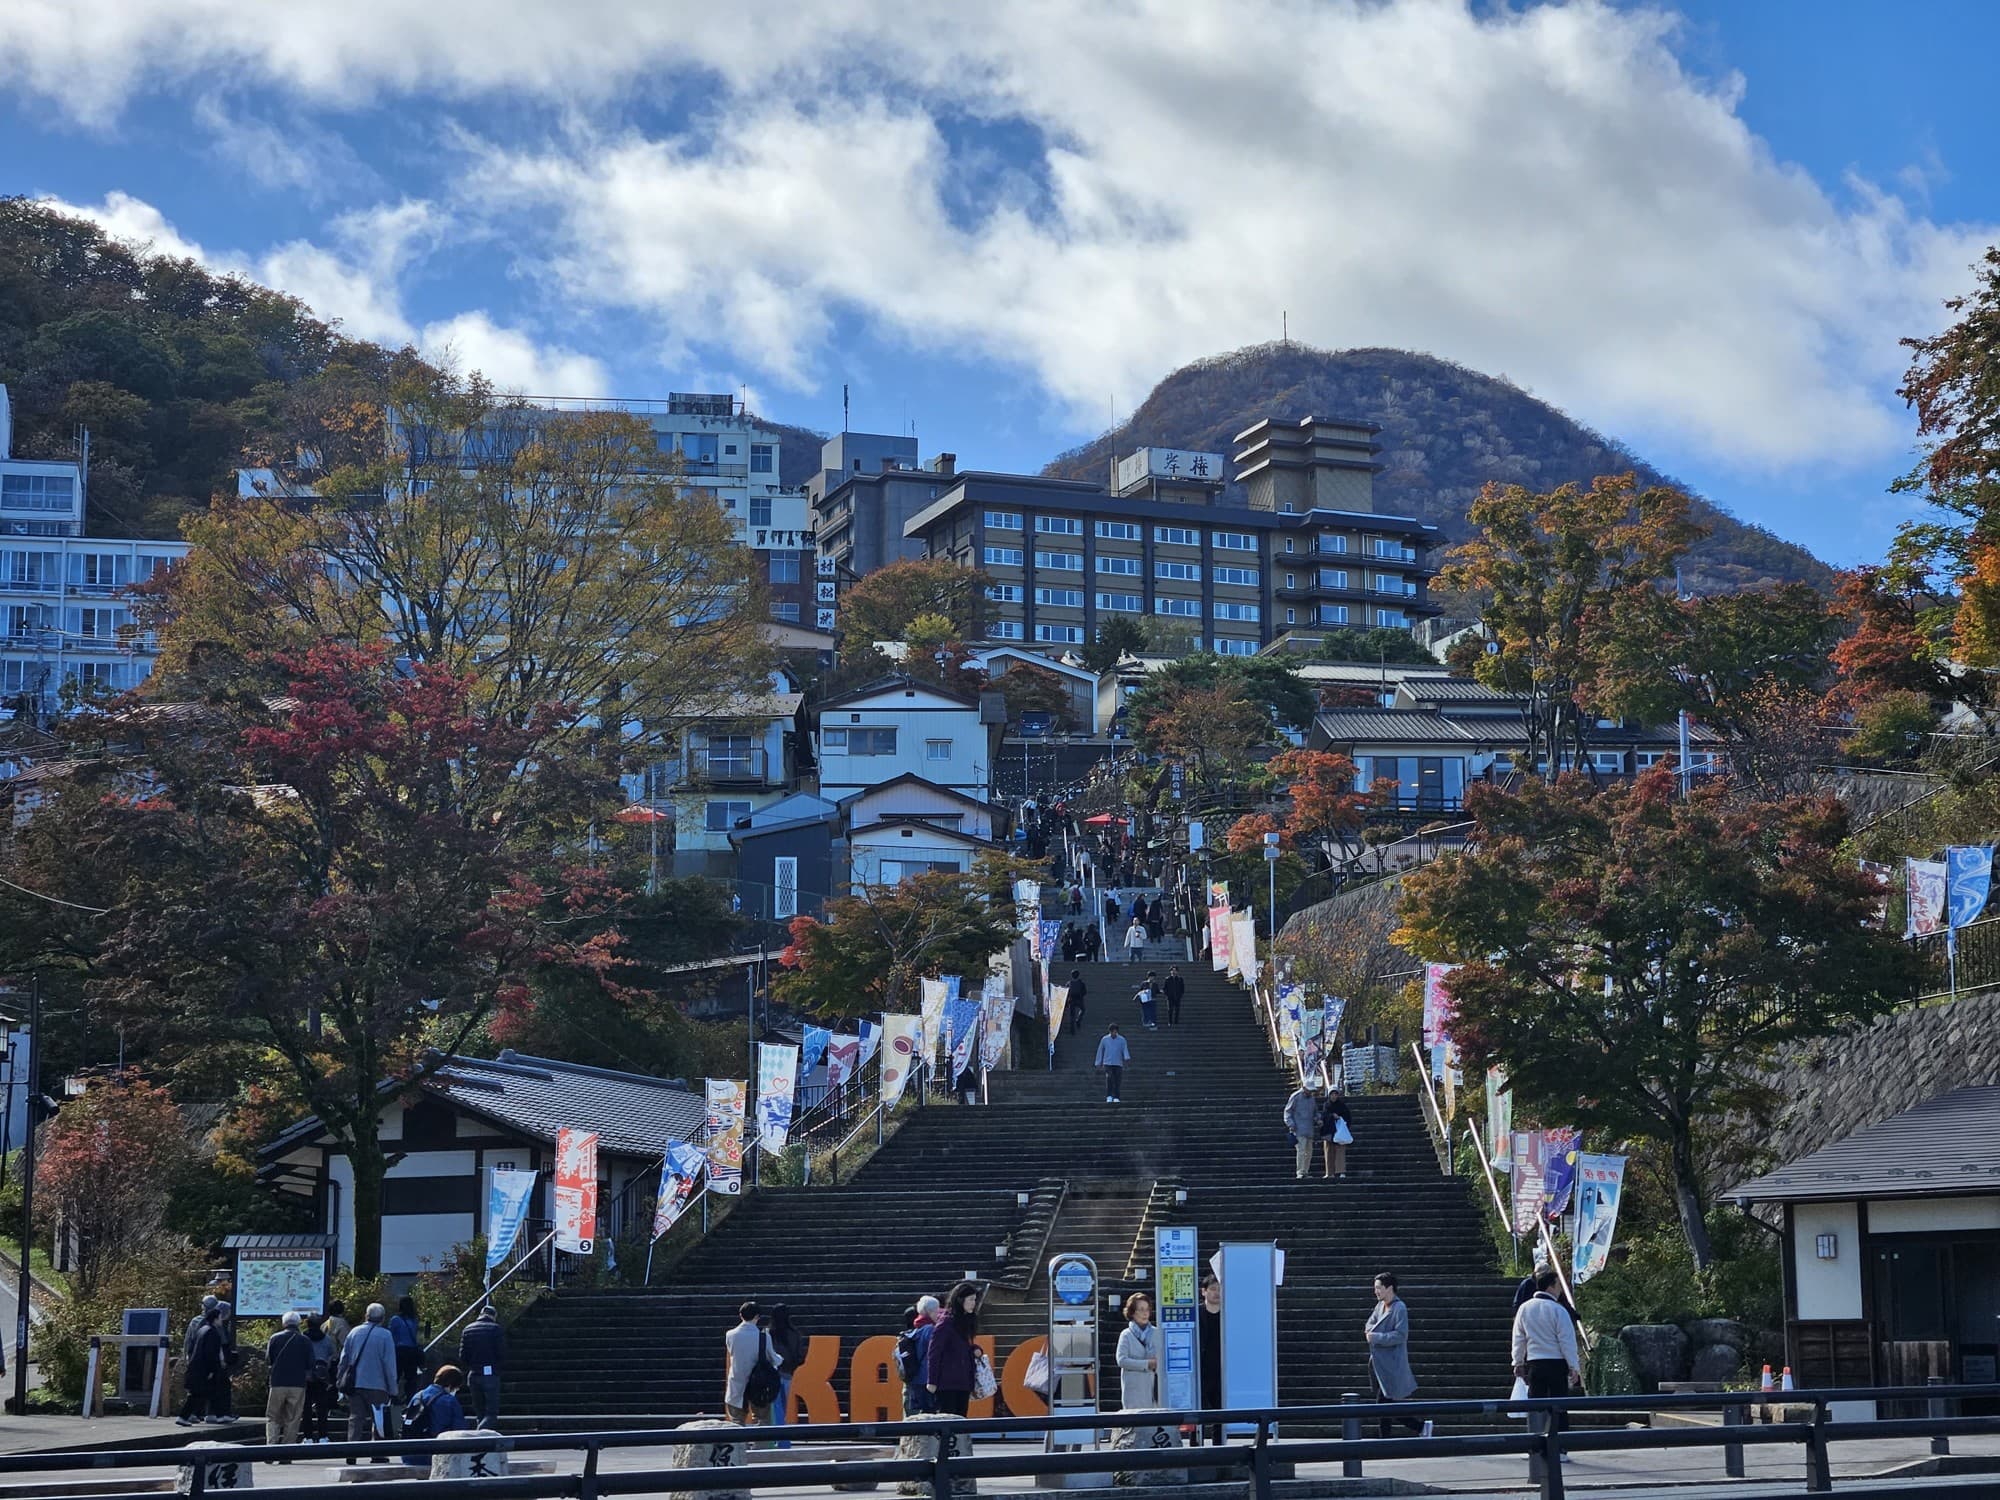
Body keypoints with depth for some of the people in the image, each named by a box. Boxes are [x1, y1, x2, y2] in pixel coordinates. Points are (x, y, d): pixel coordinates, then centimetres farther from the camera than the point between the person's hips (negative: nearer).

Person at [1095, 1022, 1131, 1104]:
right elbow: (1100, 1051, 12)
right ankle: (1109, 1097, -18)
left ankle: (1116, 1098, 9)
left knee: (1117, 1081, -3)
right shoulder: (1104, 1039, 5)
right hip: (1107, 1063, -1)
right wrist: (1099, 1063, 12)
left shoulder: (1122, 1040, 4)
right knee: (1109, 1079, -19)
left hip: (1118, 1064, 1)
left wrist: (1127, 1058, -27)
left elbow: (1125, 1050, -6)